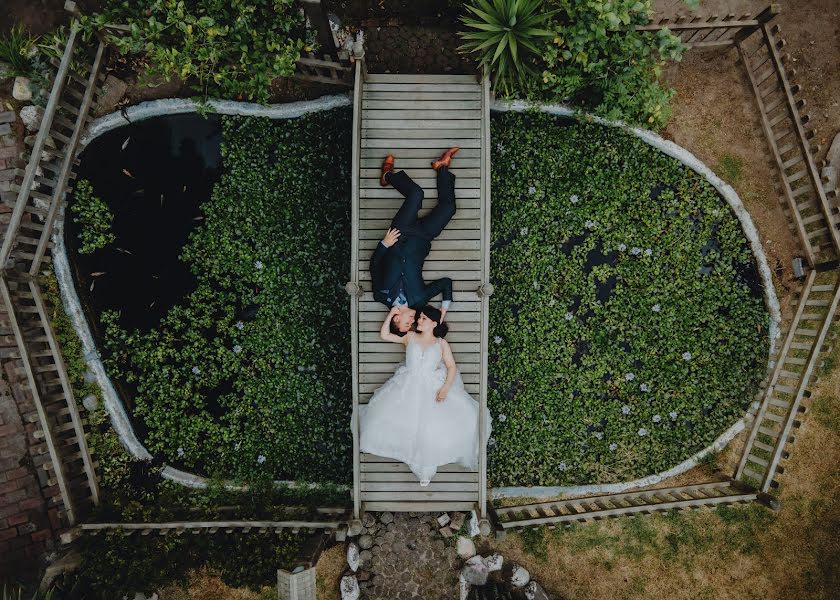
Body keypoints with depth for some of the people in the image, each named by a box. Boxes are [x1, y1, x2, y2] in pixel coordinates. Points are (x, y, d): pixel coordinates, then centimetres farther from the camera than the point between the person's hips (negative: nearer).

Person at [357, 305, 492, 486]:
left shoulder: (441, 343, 5)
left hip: (432, 388, -2)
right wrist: (391, 314, 4)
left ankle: (426, 468, 6)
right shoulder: (409, 337, 10)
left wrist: (445, 388, -14)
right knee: (383, 415, -12)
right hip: (407, 386, 2)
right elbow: (384, 335, 12)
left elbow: (452, 367, 1)